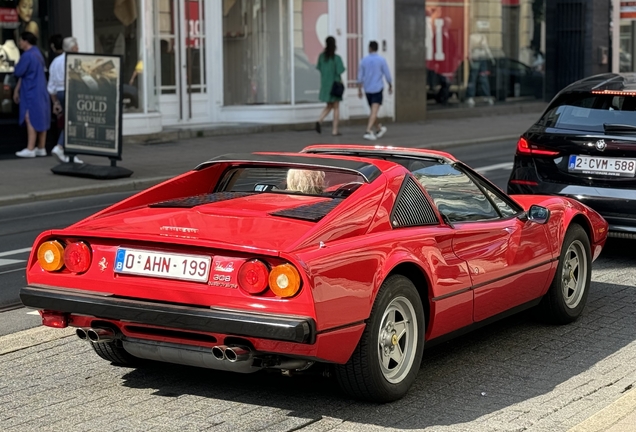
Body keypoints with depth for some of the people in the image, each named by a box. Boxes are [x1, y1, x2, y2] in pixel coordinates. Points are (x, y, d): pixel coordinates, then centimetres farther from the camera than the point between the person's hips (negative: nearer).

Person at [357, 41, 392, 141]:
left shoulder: (364, 60, 2)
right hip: (377, 89, -4)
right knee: (374, 112, -10)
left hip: (367, 90, 4)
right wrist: (390, 86, 11)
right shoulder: (381, 60, -6)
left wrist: (359, 90, 10)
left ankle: (379, 128, 31)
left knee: (373, 111, 19)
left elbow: (360, 77, 3)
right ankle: (369, 131, -23)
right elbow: (387, 75, -4)